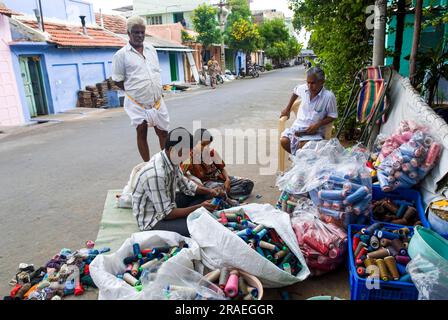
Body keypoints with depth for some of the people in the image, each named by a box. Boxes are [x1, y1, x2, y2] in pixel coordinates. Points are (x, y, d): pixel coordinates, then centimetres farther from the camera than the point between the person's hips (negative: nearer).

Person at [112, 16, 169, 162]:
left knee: (163, 133, 10)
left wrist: (157, 90, 8)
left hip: (157, 101, 4)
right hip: (137, 104, -4)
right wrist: (134, 90, -2)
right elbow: (118, 80, -2)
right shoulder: (121, 54, -6)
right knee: (141, 134, 7)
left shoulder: (151, 49, 8)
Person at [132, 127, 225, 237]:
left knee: (204, 195, 9)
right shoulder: (156, 174, -33)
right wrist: (200, 207, -26)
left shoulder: (172, 160, -7)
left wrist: (209, 191, -5)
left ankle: (184, 219, -1)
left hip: (167, 205, 9)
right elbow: (167, 214, -27)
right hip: (152, 220, -9)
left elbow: (185, 185, 8)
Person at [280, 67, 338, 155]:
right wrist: (288, 109, 22)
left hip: (315, 131, -4)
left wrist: (318, 125, -20)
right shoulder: (303, 88, -3)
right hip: (298, 126, 4)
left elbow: (332, 116, -6)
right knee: (283, 141, -19)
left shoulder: (329, 96, -16)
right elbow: (295, 91, 22)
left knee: (303, 146, -30)